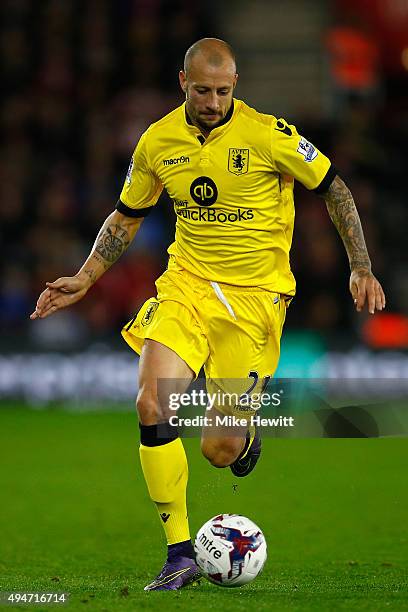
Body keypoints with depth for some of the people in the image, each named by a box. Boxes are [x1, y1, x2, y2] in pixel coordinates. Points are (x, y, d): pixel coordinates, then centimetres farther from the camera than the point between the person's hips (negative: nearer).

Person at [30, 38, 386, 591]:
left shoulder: (268, 135, -12)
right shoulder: (158, 142, -1)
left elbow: (334, 189, 0)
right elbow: (127, 217, 16)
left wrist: (361, 269, -4)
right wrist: (85, 278, 7)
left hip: (255, 295, -3)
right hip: (188, 281, 3)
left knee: (219, 450, -5)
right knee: (153, 405, -21)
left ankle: (244, 435, 37)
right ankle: (179, 553, -10)